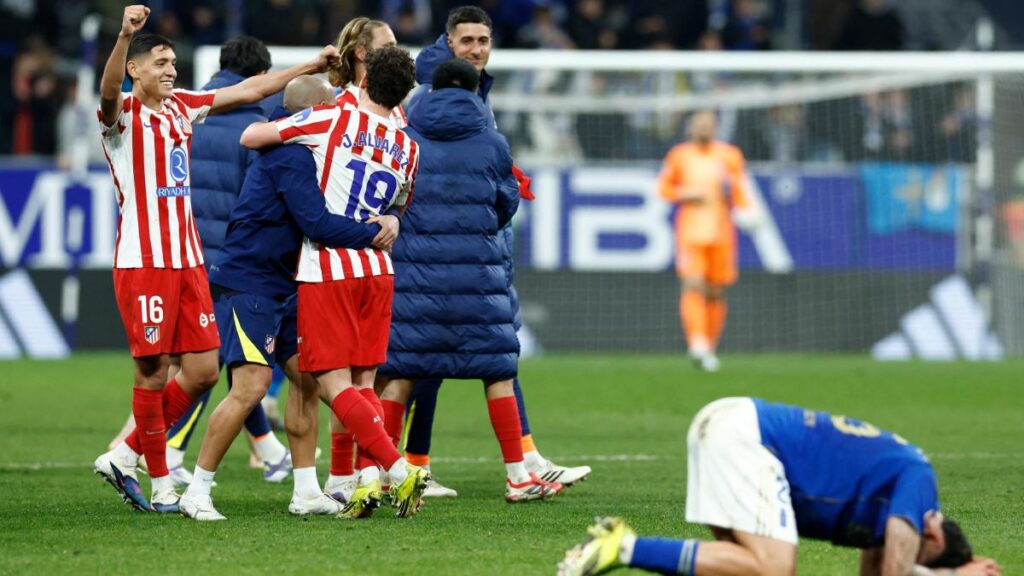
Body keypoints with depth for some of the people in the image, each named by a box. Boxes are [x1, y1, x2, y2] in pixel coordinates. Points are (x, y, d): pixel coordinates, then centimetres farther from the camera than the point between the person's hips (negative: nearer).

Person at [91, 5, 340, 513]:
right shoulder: (123, 113, -6)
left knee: (203, 371, 4)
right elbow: (108, 93, -30)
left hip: (188, 259, 7)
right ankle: (161, 485, 7)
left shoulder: (182, 106, 14)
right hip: (143, 261, -7)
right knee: (154, 372, -4)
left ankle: (123, 459, 16)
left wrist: (311, 66, 19)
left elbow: (251, 90, 21)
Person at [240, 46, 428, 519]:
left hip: (324, 271, -5)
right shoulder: (407, 150, 7)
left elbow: (250, 137, -3)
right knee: (364, 383, 10)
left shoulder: (333, 120, -8)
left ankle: (399, 470, -15)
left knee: (336, 386, -5)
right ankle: (370, 480, -3)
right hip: (377, 269, 5)